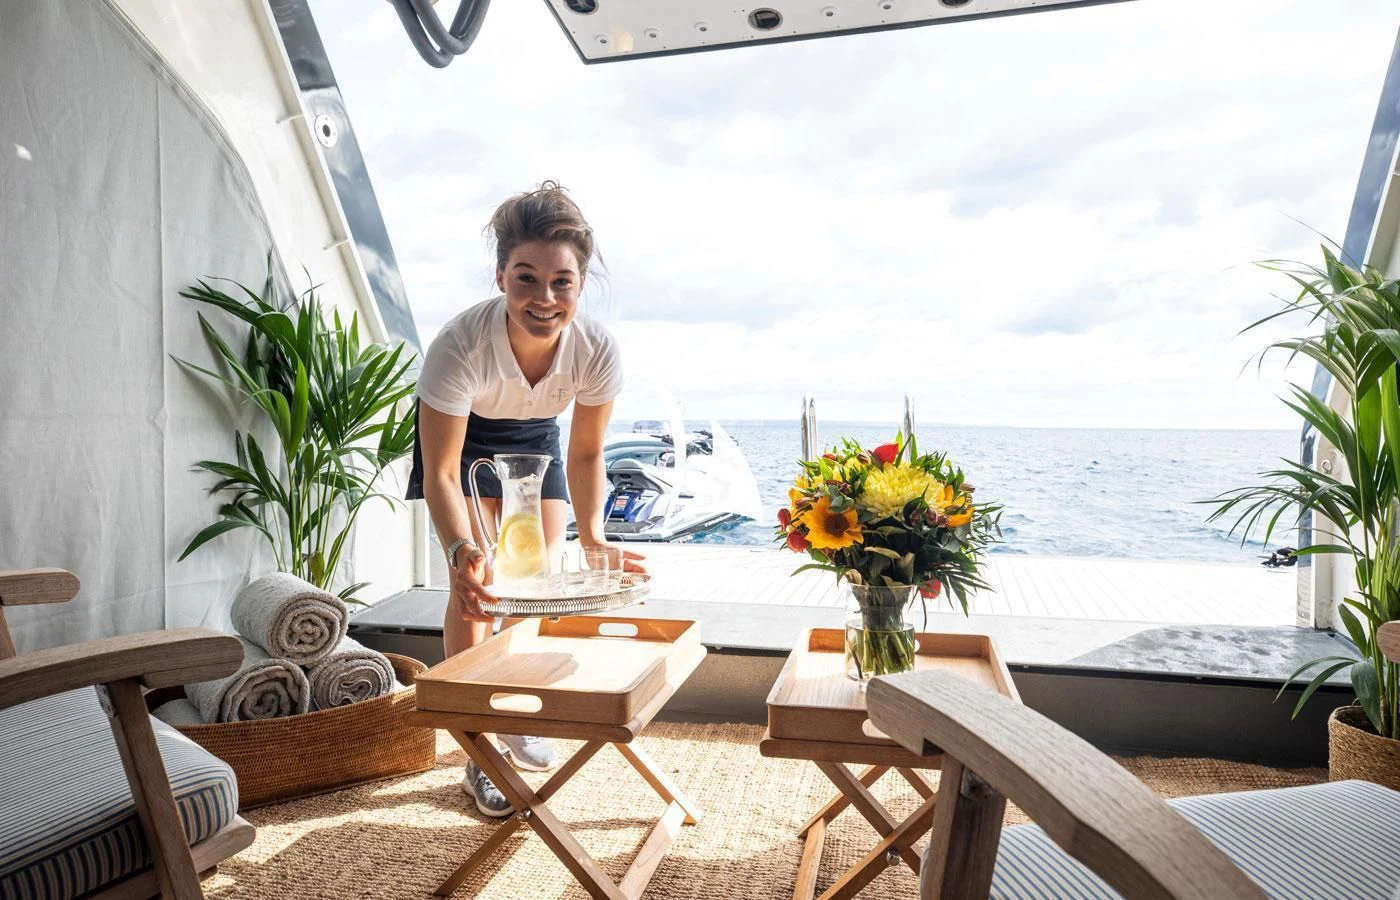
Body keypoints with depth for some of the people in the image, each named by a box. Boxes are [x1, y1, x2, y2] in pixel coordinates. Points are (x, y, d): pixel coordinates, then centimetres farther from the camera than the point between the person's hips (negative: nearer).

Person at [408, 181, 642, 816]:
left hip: (535, 438, 3)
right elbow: (440, 474, -36)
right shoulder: (460, 346, -41)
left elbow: (585, 455, -17)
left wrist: (591, 533, -32)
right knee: (476, 587, -14)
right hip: (463, 434, -3)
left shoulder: (598, 350, -32)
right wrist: (461, 550, -53)